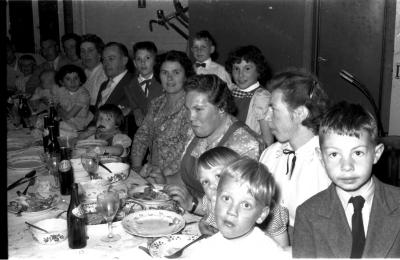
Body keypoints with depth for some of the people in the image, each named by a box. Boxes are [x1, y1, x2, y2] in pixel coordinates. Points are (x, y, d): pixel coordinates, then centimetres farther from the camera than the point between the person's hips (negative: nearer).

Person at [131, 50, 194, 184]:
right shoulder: (157, 104, 13)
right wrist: (136, 167, 2)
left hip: (176, 178, -7)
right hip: (150, 175, 7)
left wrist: (165, 175, -22)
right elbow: (142, 135, 15)